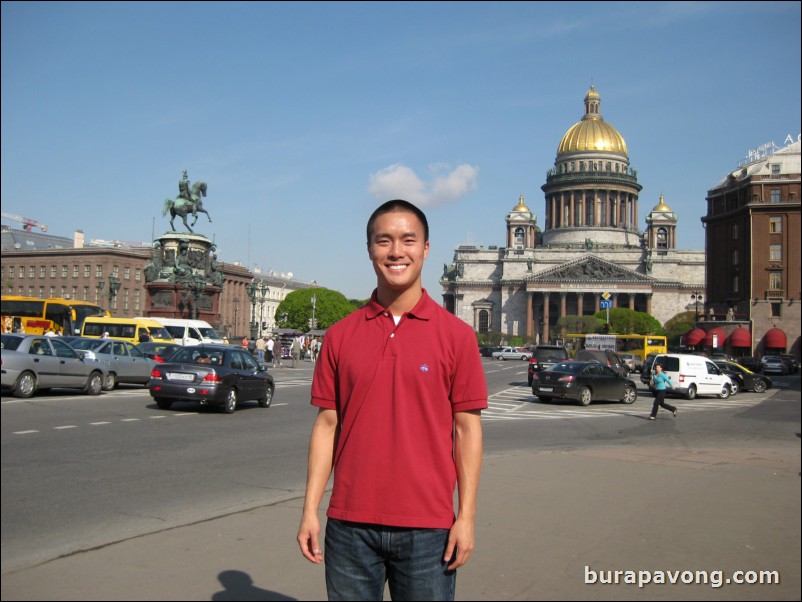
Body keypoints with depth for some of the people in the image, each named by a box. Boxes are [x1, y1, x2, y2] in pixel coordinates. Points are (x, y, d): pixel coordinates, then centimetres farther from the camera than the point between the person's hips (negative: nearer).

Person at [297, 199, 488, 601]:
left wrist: (466, 517, -5)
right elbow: (327, 424, 5)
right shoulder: (341, 335, 4)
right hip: (350, 524, 2)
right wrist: (310, 509, 1)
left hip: (428, 526, -1)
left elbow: (467, 429, -1)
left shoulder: (455, 334, -2)